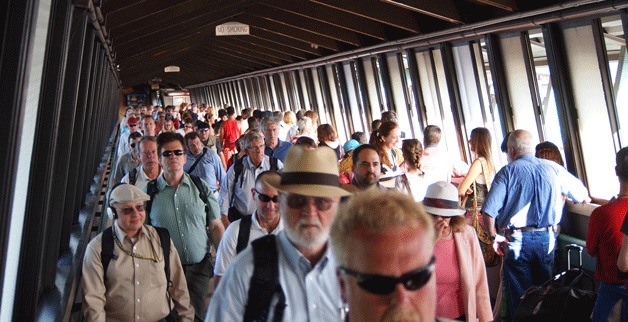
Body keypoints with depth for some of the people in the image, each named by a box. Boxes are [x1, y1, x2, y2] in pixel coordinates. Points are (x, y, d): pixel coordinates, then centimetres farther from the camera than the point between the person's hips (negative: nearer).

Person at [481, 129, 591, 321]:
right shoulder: (553, 169, 3)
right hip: (547, 239, 3)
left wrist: (494, 236, 1)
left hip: (517, 241, -3)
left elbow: (488, 212, -14)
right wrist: (587, 200, 37)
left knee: (518, 297, 8)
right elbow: (582, 195, 15)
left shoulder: (507, 172, -6)